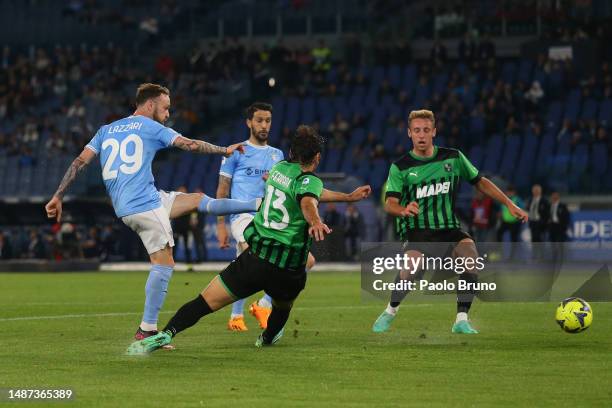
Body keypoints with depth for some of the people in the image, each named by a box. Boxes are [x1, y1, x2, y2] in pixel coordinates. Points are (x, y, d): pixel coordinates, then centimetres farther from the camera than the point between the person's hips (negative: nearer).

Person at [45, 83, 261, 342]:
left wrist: (58, 197, 10)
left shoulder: (105, 131, 19)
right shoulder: (151, 127, 2)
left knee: (200, 200, 17)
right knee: (163, 263, -6)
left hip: (125, 207, 8)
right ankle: (147, 330, -10)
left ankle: (258, 205, 25)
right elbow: (191, 145, 3)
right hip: (145, 204, -8)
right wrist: (225, 150, 16)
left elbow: (79, 163, 12)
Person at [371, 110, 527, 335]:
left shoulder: (453, 157, 7)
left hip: (449, 229, 3)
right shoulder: (400, 167, 0)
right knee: (411, 269, -30)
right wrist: (403, 210, -33)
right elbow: (390, 203, -9)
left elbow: (480, 181, 17)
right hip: (416, 230, -2)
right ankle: (390, 312, -2)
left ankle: (461, 321, -16)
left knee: (470, 256, -27)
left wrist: (509, 204, 11)